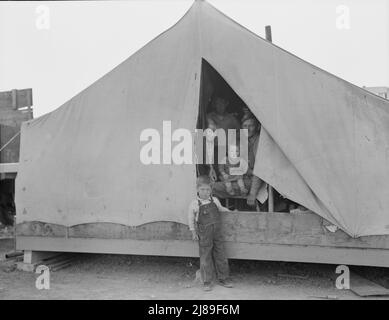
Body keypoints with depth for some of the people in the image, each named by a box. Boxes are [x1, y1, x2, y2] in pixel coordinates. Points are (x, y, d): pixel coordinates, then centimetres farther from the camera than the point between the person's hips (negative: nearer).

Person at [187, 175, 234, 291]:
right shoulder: (194, 204, -8)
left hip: (217, 232, 4)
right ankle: (207, 282, 14)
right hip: (204, 235, -3)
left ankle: (223, 279, 22)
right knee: (205, 258, 2)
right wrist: (194, 232, 1)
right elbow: (191, 219, 1)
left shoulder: (215, 200, 3)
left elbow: (220, 208, 24)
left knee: (220, 255, 8)